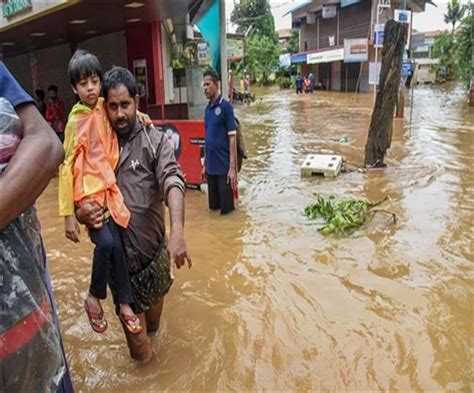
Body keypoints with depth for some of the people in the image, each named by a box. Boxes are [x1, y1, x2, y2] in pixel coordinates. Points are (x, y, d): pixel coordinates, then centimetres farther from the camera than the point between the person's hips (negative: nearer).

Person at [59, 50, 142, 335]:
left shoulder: (105, 108, 4)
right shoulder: (76, 121, -9)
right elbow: (67, 167, -10)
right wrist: (68, 214, -13)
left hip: (111, 189, 5)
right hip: (89, 191, -5)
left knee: (116, 244, 1)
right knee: (107, 242, -22)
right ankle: (95, 296, 3)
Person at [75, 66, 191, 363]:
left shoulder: (155, 140, -9)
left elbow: (173, 182, -24)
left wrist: (178, 231, -41)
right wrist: (80, 213, -19)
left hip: (153, 242, -1)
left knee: (156, 296, 23)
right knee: (130, 309, 14)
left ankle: (152, 330, 56)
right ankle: (143, 355, 44)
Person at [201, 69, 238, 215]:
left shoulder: (225, 106, -9)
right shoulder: (208, 108, 11)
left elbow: (232, 138, -12)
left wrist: (232, 167, -17)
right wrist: (205, 165, 15)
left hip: (223, 166, -7)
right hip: (211, 167, 7)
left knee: (226, 208, 2)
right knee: (213, 206, 15)